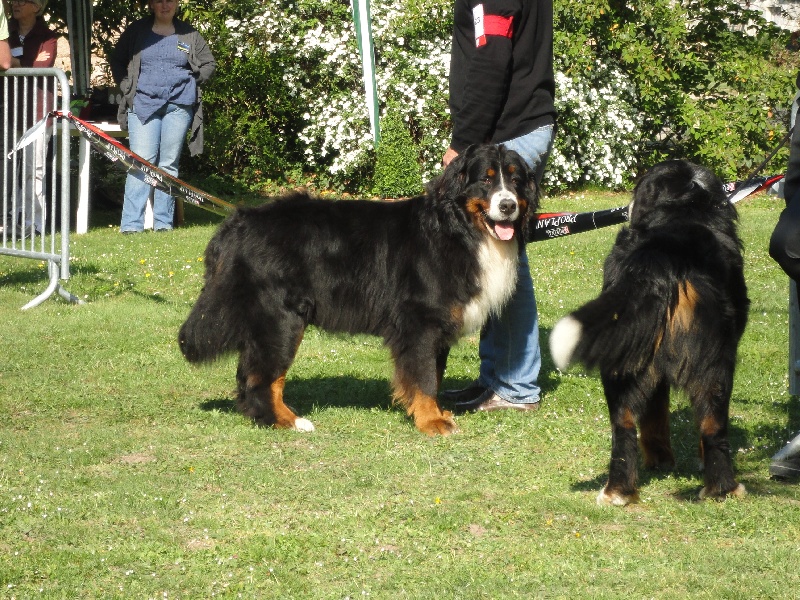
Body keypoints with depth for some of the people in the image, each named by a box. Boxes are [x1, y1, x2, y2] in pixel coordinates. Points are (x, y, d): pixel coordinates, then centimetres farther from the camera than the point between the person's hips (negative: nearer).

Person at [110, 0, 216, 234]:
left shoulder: (188, 34, 9)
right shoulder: (137, 31, 7)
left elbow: (209, 63, 17)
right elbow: (117, 61, 15)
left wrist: (190, 83, 6)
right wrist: (127, 88, 4)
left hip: (179, 106, 1)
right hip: (143, 104, -1)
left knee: (169, 163, 3)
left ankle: (163, 221, 7)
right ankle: (132, 223, -12)